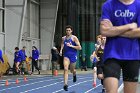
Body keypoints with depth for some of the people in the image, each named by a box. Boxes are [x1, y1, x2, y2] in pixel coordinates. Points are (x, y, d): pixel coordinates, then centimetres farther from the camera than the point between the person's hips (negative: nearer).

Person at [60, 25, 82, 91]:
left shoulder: (74, 38, -7)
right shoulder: (63, 38, 4)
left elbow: (79, 47, -10)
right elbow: (62, 45, 24)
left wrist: (71, 46, -19)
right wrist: (61, 50, 4)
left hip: (73, 55, -2)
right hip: (66, 55, 2)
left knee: (72, 70, 14)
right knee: (65, 69, -17)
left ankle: (74, 75, 52)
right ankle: (65, 84, -21)